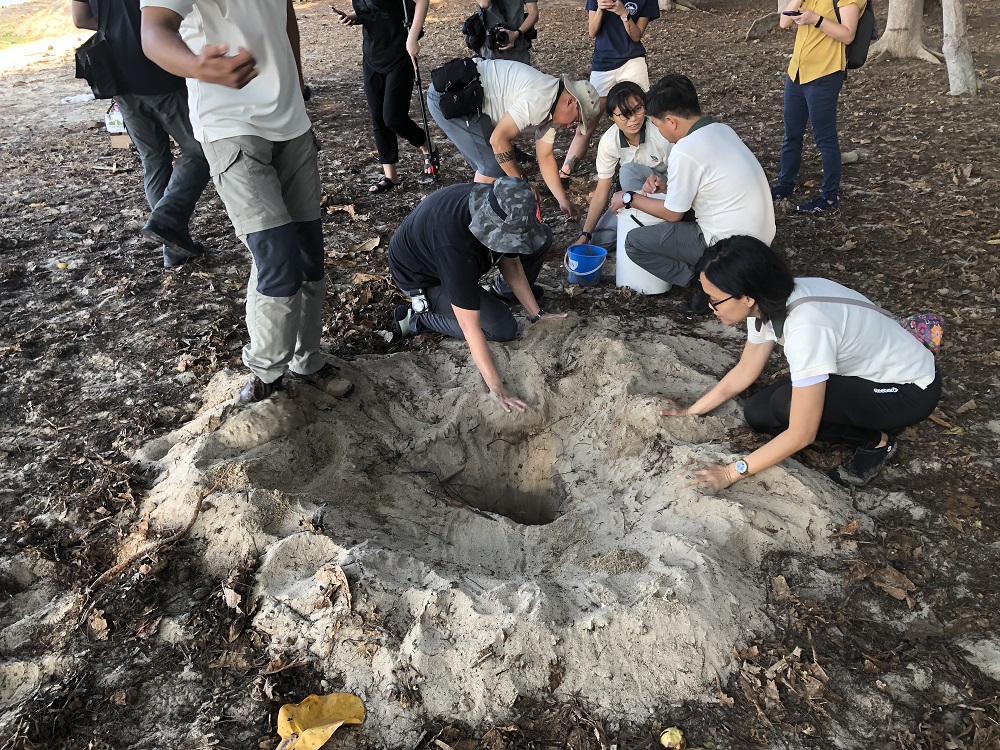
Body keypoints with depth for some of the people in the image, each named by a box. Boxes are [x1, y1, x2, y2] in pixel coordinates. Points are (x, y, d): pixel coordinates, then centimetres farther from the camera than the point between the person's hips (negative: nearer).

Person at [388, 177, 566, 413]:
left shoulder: (501, 208, -24)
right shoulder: (455, 245, -45)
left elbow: (511, 262, -6)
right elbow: (470, 327, -42)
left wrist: (536, 314, -9)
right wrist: (497, 389, -42)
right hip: (422, 276, -6)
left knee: (542, 238, -8)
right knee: (503, 329, -18)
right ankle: (416, 316, -3)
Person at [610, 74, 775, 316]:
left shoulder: (685, 151, -20)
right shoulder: (722, 130, 6)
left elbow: (673, 214, -9)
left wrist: (630, 198, 4)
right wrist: (667, 185, 10)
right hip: (759, 237, 9)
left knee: (635, 243, 0)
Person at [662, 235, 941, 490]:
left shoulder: (805, 327, -37)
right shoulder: (769, 301, -13)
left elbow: (801, 435, -31)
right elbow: (743, 372, 4)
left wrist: (731, 472, -26)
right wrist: (691, 412, 3)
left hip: (910, 389, -8)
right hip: (865, 369, 8)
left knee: (787, 405, -28)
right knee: (758, 414, -3)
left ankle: (876, 441, -2)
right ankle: (868, 423, 10)